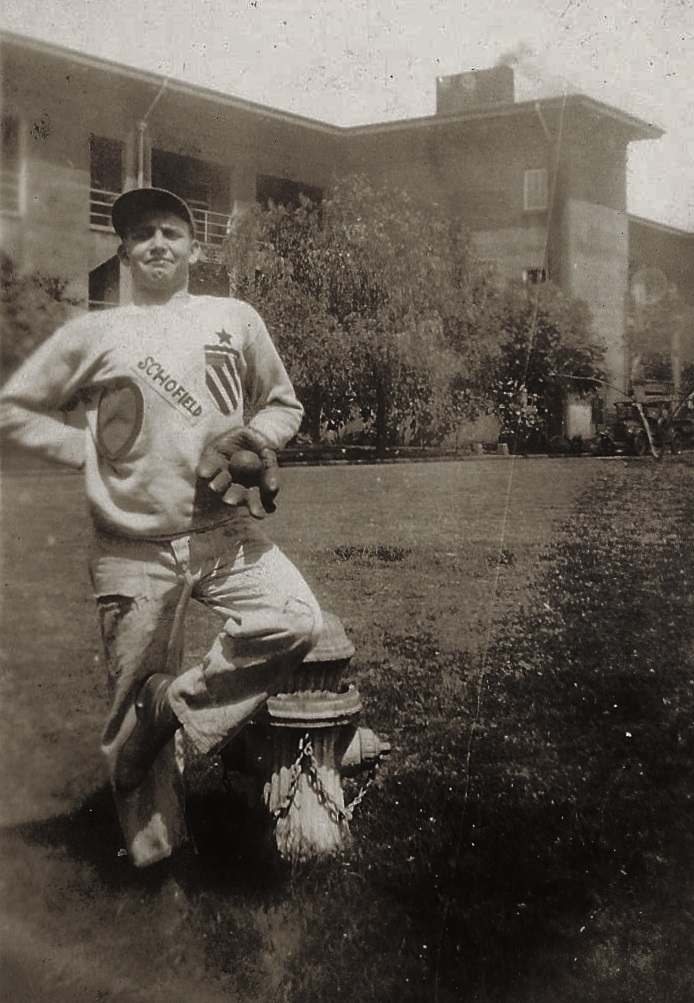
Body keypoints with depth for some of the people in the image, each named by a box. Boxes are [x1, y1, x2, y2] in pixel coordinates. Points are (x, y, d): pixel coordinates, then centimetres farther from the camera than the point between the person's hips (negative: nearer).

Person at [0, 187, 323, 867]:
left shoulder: (234, 320, 11)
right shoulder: (94, 333, 8)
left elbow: (284, 404, 20)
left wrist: (252, 437, -2)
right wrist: (90, 452, 0)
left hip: (225, 531, 1)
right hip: (133, 549, -1)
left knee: (295, 621, -24)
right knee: (129, 700, 3)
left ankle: (176, 705, -4)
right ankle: (152, 856, 19)